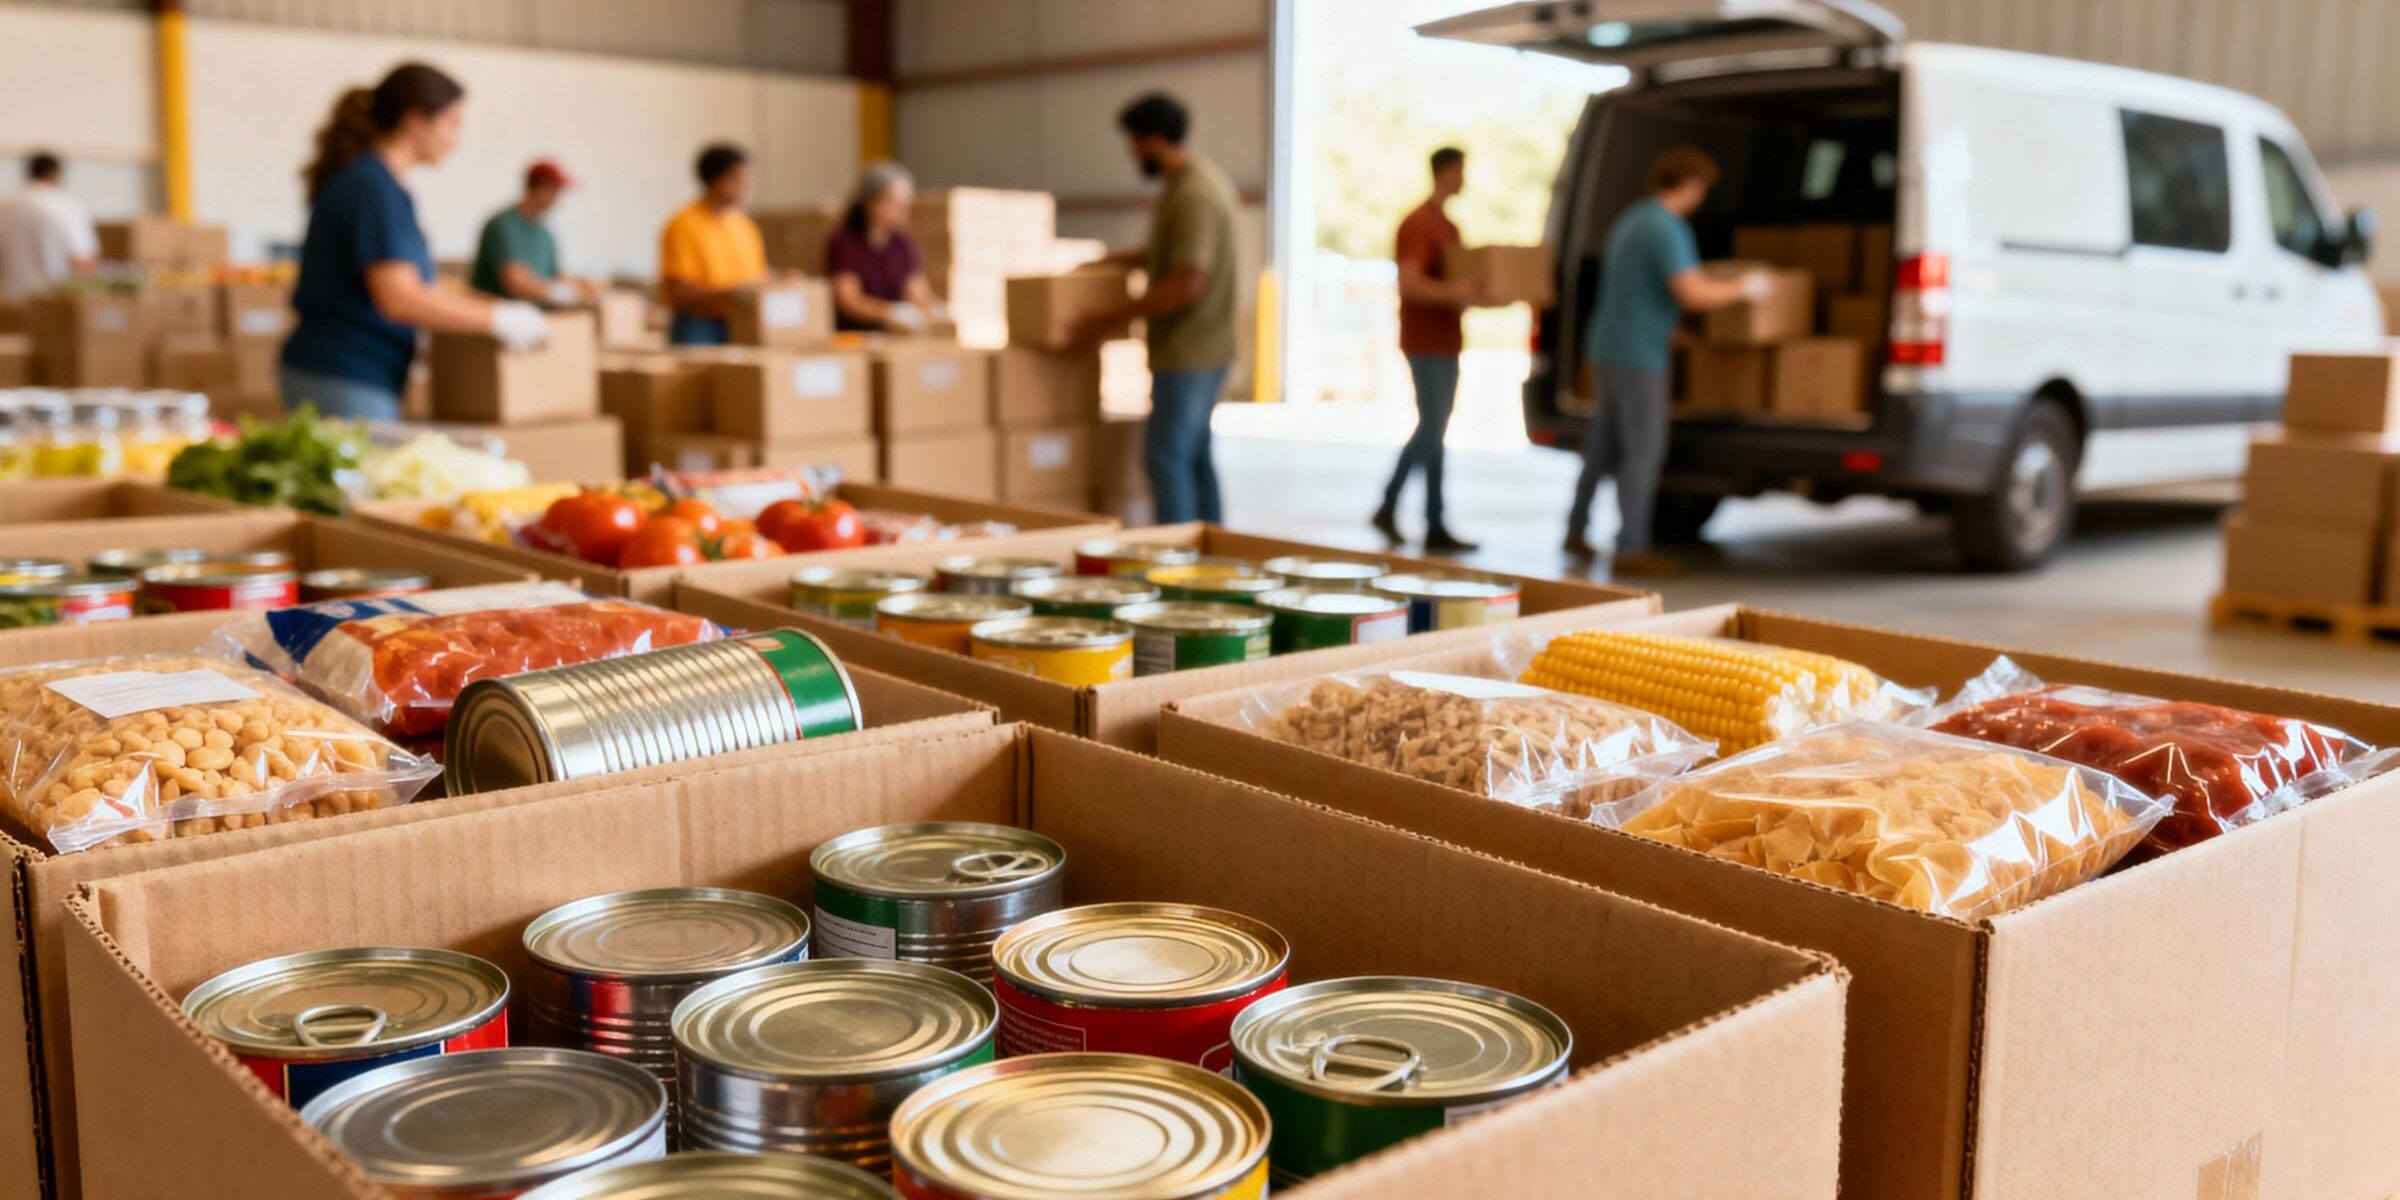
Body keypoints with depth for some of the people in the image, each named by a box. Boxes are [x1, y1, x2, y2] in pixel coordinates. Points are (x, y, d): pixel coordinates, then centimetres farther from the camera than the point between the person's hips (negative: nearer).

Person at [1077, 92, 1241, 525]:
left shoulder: (1194, 196, -20)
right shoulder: (1202, 178, 12)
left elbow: (1185, 283, -25)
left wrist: (1113, 318, -19)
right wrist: (1111, 260, 17)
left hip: (1187, 354, -10)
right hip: (1201, 349, 10)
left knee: (1165, 457, -7)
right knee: (1194, 455, 14)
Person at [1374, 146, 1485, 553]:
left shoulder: (1447, 225, 18)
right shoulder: (1417, 224, -12)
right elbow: (1409, 284, -23)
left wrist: (1471, 292, 8)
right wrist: (1454, 293, -35)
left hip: (1445, 343, 10)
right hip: (1427, 344, -10)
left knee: (1429, 429, 11)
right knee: (1433, 431, -7)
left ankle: (1388, 508, 18)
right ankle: (1435, 527, -2)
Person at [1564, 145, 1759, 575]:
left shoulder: (1631, 218, 13)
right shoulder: (1667, 229, -17)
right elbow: (1693, 293, -25)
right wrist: (1743, 287, -9)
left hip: (1607, 347, 10)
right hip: (1637, 357, -10)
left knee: (1602, 443, 18)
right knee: (1644, 449, -4)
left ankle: (1576, 531, 27)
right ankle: (1630, 550, -2)